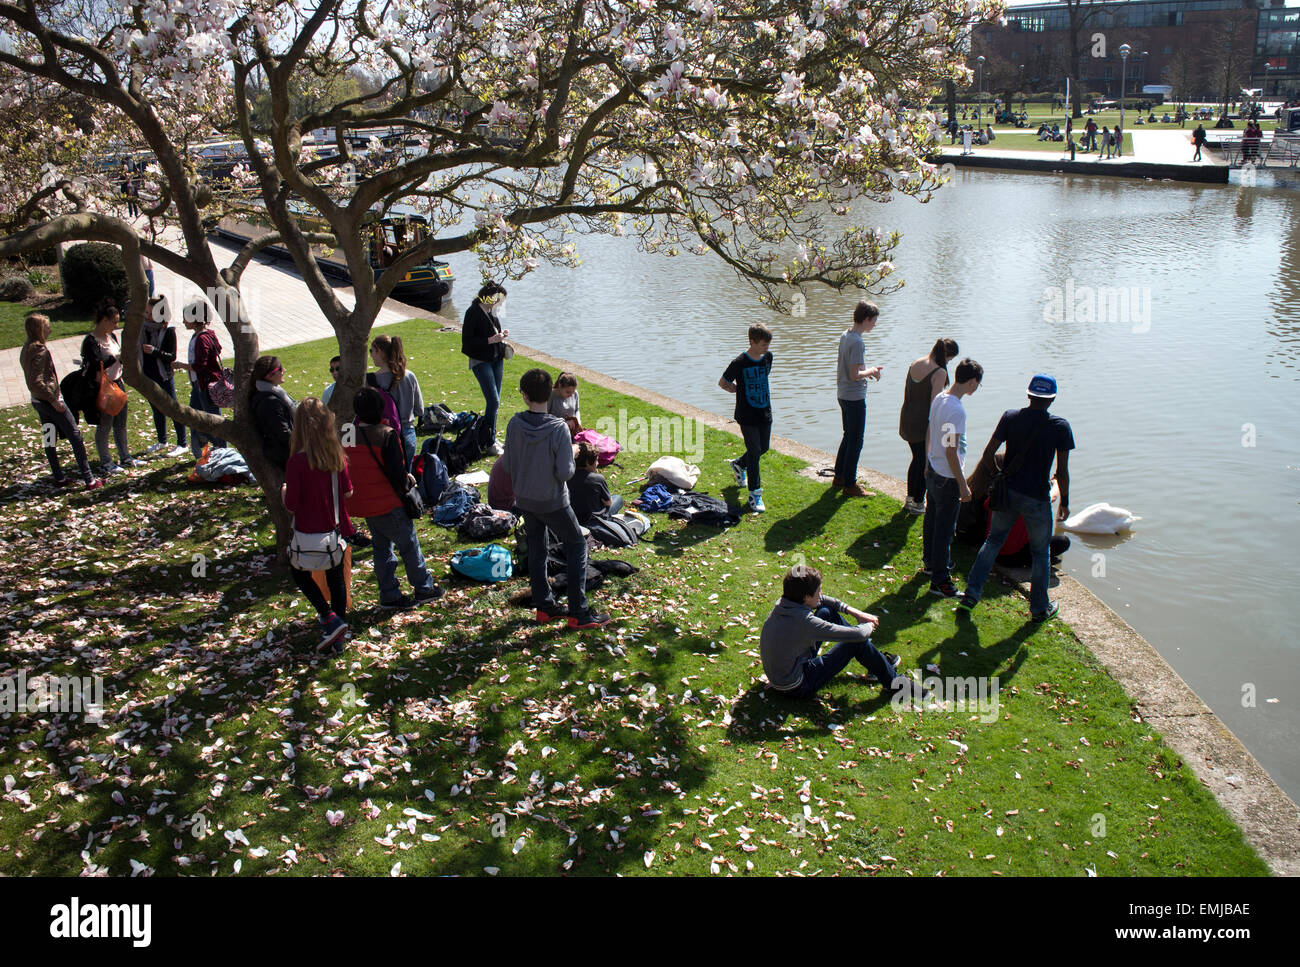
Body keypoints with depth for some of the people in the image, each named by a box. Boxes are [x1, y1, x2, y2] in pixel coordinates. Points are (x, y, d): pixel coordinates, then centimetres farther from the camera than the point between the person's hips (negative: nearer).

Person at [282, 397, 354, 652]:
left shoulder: (298, 461, -20)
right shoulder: (338, 455, -5)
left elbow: (291, 504, -16)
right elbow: (348, 491, 3)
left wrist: (284, 490, 5)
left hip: (309, 532, -4)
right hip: (336, 530, 4)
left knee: (299, 572, 20)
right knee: (336, 578, 15)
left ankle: (330, 619, 5)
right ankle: (338, 639, 23)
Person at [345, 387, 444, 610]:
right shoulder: (386, 435, -19)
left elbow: (350, 470, 9)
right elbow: (397, 472, -21)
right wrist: (408, 482, 1)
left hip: (362, 504, 6)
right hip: (387, 504, -6)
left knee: (381, 547, 17)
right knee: (409, 545, 9)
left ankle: (389, 595, 21)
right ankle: (424, 589, 21)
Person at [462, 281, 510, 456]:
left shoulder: (492, 311, 10)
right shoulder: (473, 312, -14)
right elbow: (467, 341, -16)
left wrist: (500, 334, 2)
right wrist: (491, 340, -21)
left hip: (496, 359, 8)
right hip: (481, 361, -8)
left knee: (494, 401, 11)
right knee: (493, 401, -13)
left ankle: (491, 437, 22)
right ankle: (490, 443, -5)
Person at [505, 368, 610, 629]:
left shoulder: (515, 424, -10)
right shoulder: (558, 429, -24)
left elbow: (508, 463, 0)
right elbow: (565, 472, -23)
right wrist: (572, 458, -2)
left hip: (524, 499, 5)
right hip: (552, 501, -5)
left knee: (536, 549, 17)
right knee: (577, 545, 8)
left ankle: (544, 606, 26)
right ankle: (578, 613, 6)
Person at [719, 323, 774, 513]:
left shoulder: (768, 357, 1)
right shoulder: (739, 363, -17)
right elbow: (722, 383, -3)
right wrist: (740, 390, -1)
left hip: (765, 413, 6)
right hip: (747, 416, -6)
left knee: (764, 448, 14)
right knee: (754, 451, -7)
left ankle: (739, 464, 44)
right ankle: (755, 494, 1)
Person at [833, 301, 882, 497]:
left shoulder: (845, 335, 6)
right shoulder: (857, 342, -23)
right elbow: (854, 375, -26)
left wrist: (867, 370, 10)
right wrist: (870, 371, -9)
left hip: (843, 394, 10)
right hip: (855, 398, -10)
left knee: (848, 436, 22)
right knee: (855, 442, 1)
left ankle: (839, 476, 31)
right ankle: (850, 485, 9)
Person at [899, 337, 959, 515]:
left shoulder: (914, 364, 3)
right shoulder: (939, 372, -19)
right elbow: (935, 402, -21)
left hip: (907, 418, 7)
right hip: (924, 421, -7)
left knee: (917, 458, 23)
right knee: (925, 462, 9)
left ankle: (910, 498, 32)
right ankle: (918, 503, 17)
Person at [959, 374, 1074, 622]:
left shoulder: (1010, 417, -5)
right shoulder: (1060, 427, -12)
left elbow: (988, 454, -4)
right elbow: (1062, 472, -11)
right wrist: (1064, 502, 2)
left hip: (1007, 492, 3)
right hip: (1037, 498, -3)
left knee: (993, 541, 19)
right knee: (1040, 553, 14)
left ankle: (971, 594, 15)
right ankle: (1039, 608, 25)